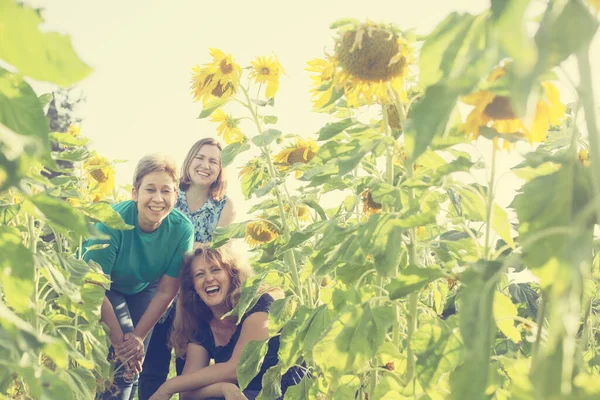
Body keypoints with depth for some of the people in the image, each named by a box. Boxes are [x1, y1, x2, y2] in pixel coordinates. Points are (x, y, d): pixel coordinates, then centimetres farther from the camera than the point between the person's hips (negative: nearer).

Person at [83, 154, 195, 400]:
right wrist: (120, 341, -24)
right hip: (105, 288, -3)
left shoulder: (182, 229, -25)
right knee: (122, 364, -19)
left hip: (143, 288, 3)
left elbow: (166, 291, -15)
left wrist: (139, 336, -15)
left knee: (135, 362, 1)